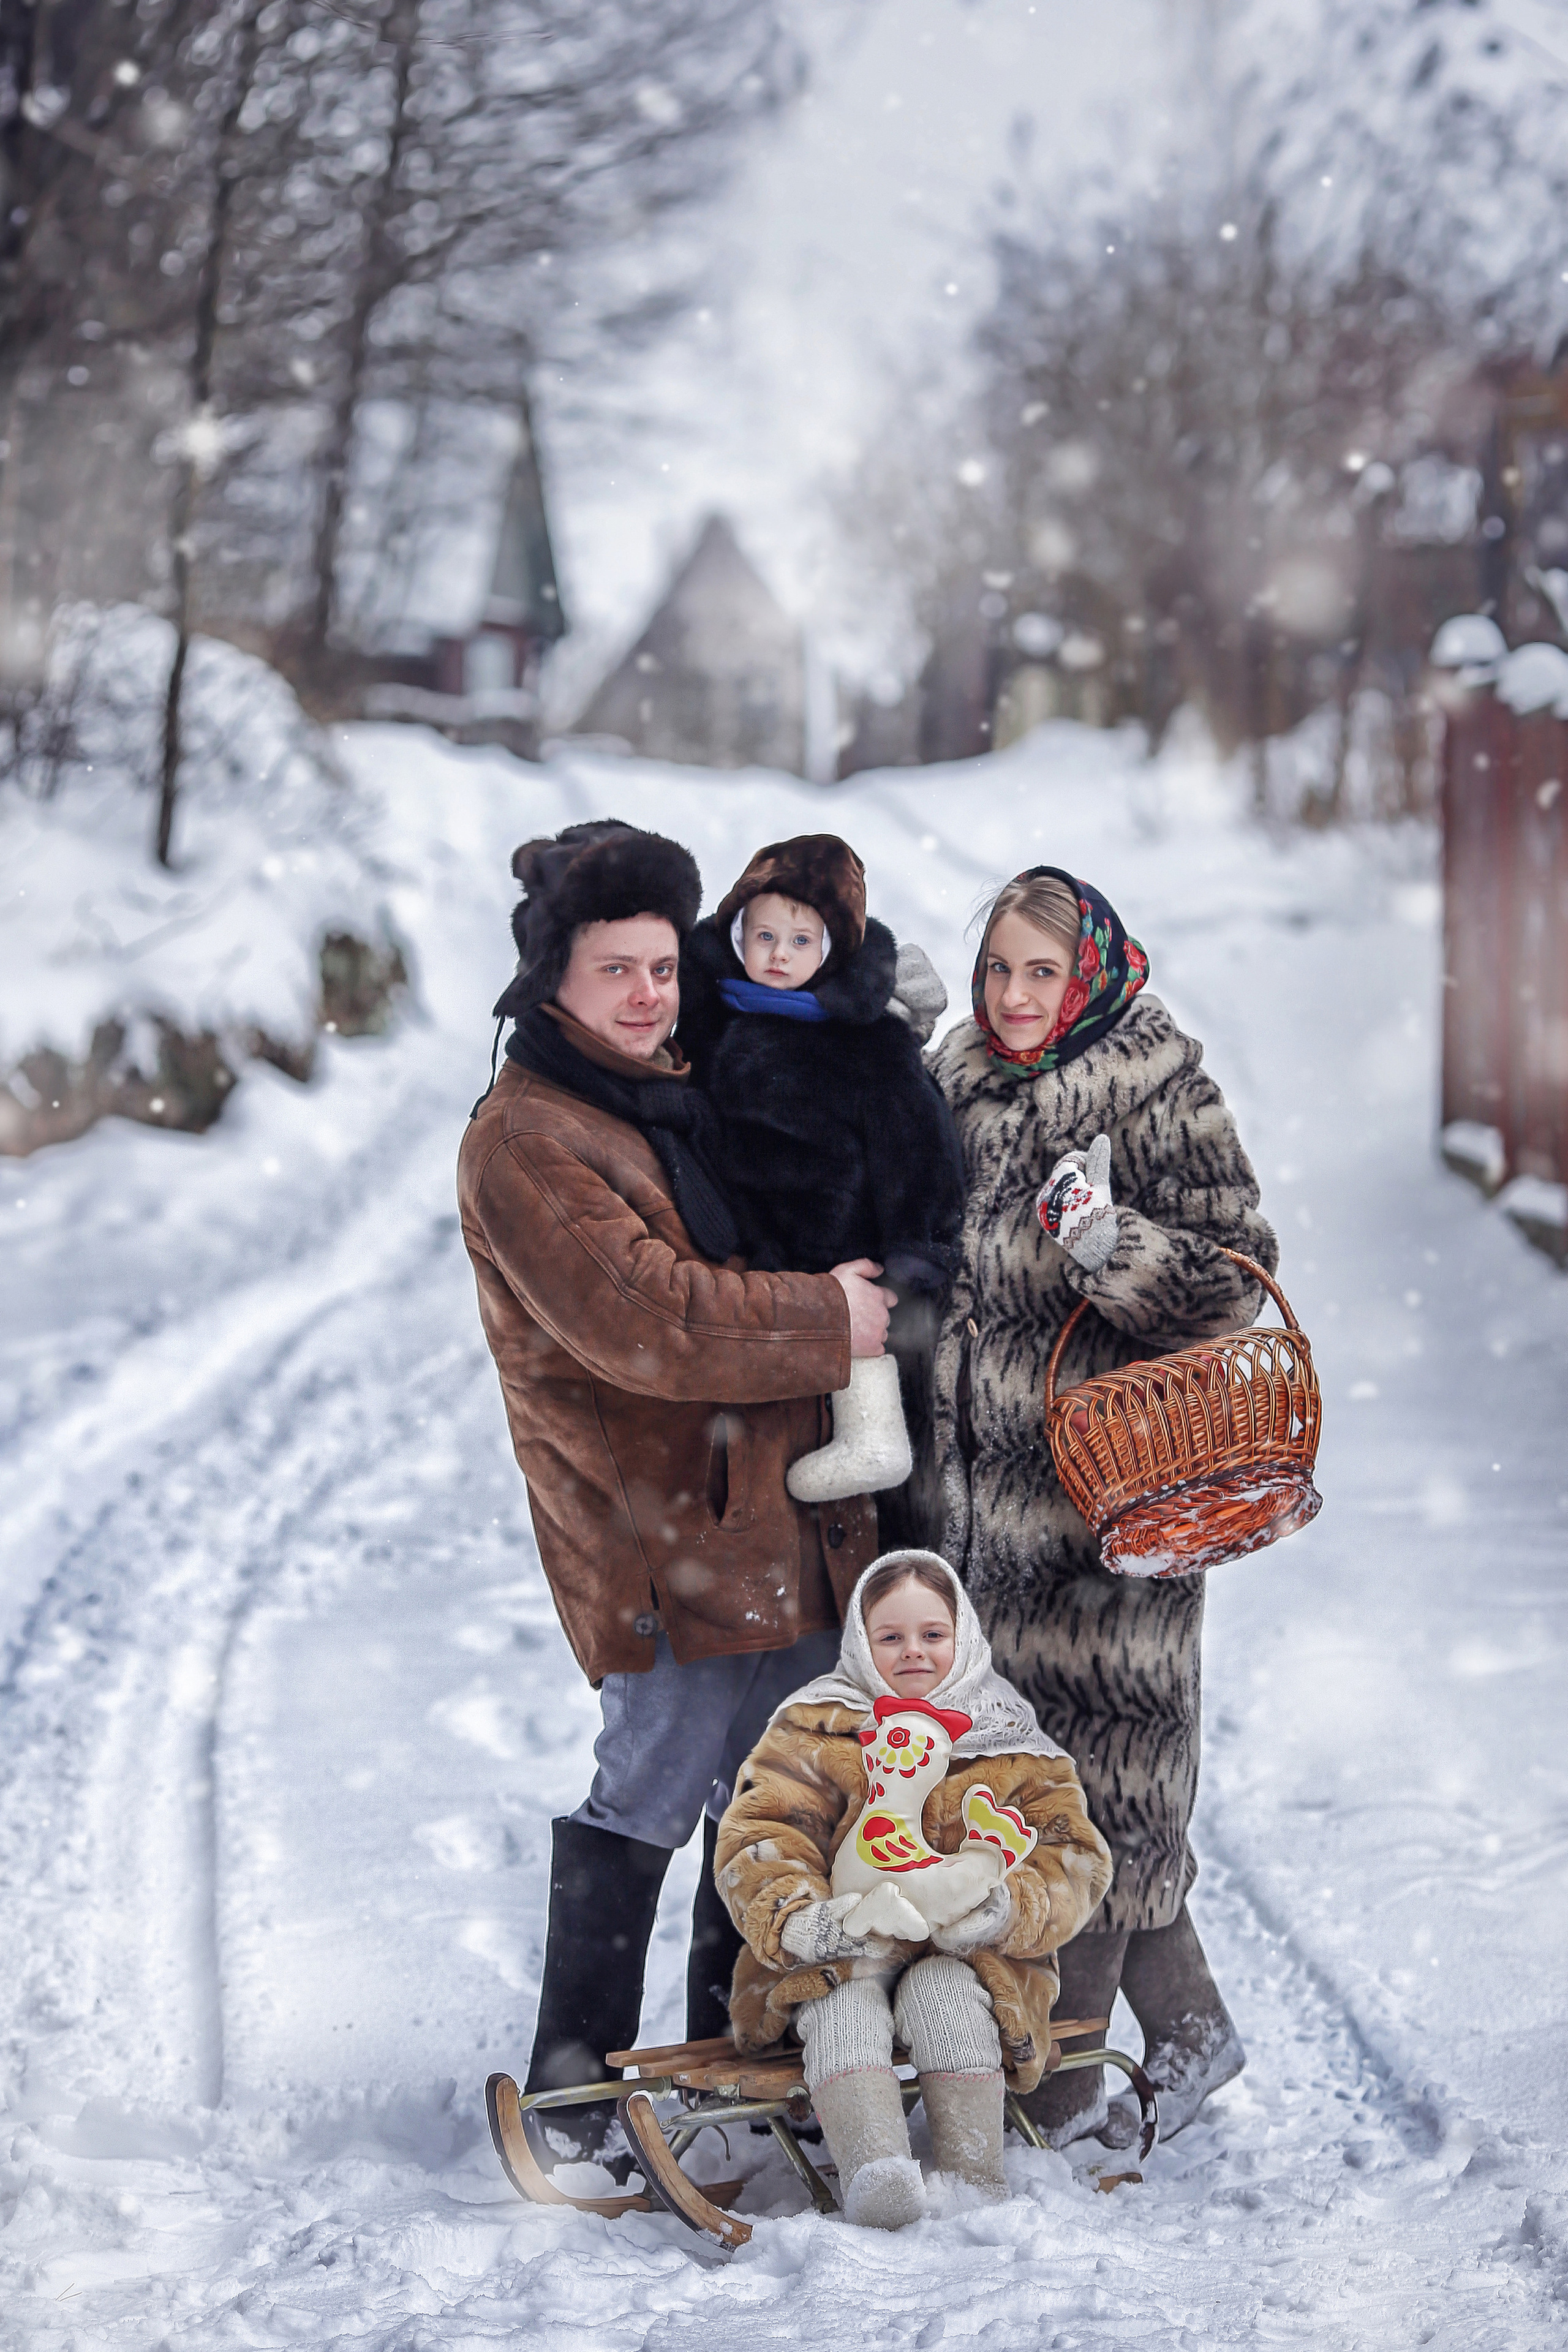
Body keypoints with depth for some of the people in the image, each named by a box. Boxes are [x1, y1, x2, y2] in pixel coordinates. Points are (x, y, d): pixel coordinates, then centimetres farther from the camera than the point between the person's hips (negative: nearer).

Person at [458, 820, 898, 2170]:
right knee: (648, 1800, -6)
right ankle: (577, 2085, 8)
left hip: (780, 1521, 9)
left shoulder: (687, 1101, 18)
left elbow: (768, 1255, 32)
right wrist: (827, 1320, -15)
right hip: (658, 1535, -9)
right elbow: (642, 1320, -21)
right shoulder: (526, 1141, -11)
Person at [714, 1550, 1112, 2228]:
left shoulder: (1015, 1748, 7)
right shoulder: (815, 1729, 3)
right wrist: (803, 1923, -28)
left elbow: (1073, 1858, 0)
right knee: (845, 1999, -31)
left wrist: (1000, 1910, -23)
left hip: (967, 1957, 0)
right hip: (840, 1951, 0)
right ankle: (873, 2169, -48)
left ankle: (975, 2187, -31)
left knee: (944, 1992, -31)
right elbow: (755, 1837, -7)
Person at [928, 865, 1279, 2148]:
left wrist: (1112, 1246, -27)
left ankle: (1062, 2084, 6)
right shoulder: (961, 1086, 12)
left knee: (1094, 1750, -3)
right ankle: (1188, 2021, 24)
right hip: (991, 1478, 7)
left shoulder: (1158, 1091, -9)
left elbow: (1238, 1272, -12)